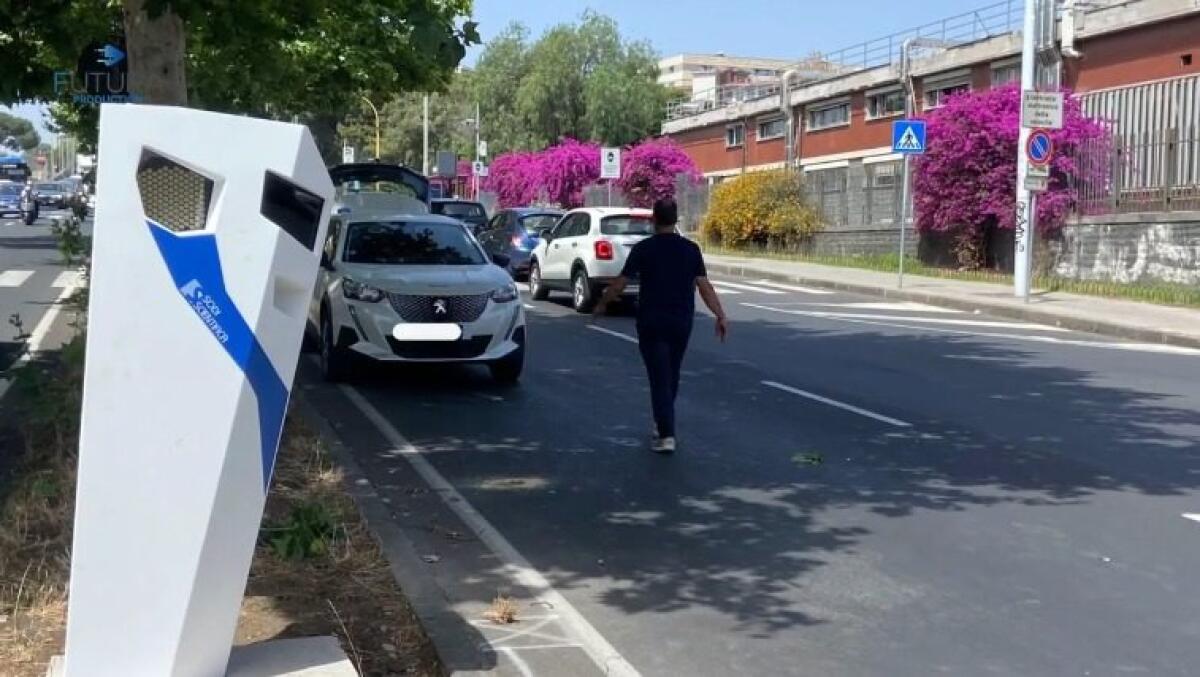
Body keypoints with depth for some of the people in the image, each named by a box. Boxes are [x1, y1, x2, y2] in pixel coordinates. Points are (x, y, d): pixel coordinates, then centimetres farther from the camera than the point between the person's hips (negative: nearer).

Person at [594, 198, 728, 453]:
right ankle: (663, 423, 34)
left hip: (651, 322, -3)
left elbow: (621, 283, -5)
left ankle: (666, 435, -11)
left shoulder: (643, 249, -6)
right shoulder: (691, 249, 1)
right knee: (671, 375, 19)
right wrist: (721, 316, -2)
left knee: (660, 378, -3)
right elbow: (704, 286, -4)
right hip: (681, 322, 3)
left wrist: (602, 303, 10)